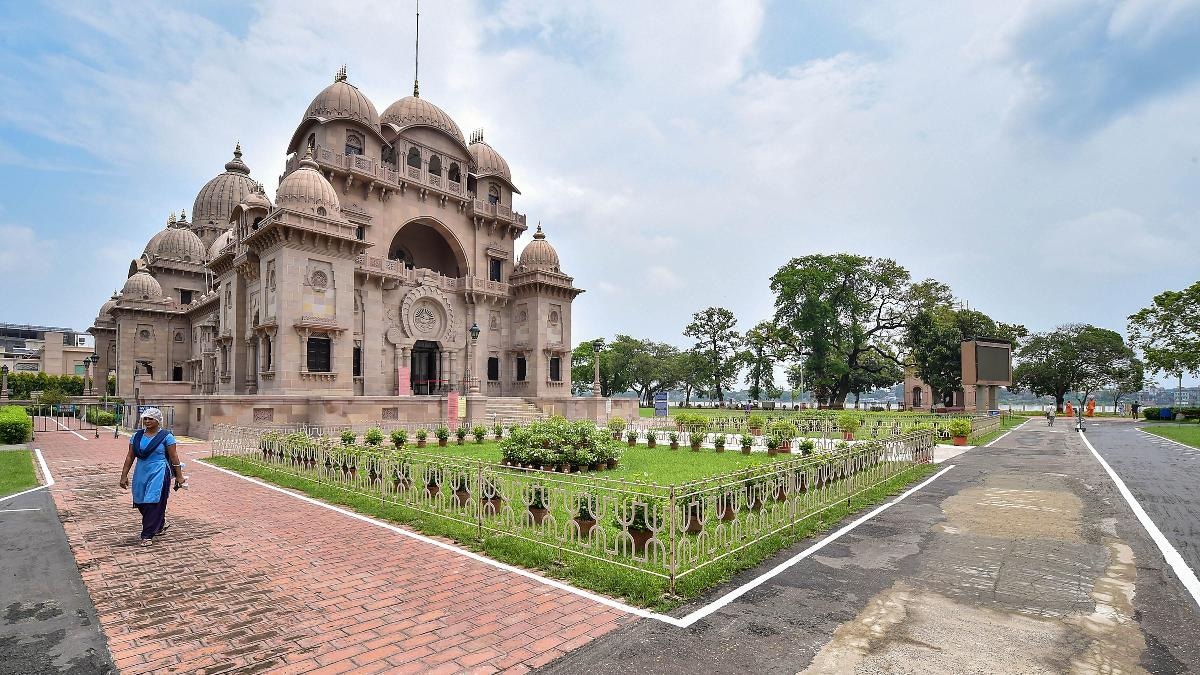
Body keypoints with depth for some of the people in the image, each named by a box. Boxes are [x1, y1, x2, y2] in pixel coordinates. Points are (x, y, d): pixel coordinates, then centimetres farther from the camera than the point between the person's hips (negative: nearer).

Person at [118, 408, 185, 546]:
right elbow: (130, 456, 10)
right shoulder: (137, 436, 7)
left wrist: (179, 476, -6)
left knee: (153, 503, -6)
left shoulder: (166, 436, -6)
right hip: (141, 474, 6)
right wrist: (124, 476, 6)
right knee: (141, 503, 12)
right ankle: (160, 525, 34)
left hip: (159, 474, -6)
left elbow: (174, 457, -5)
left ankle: (147, 535, 3)